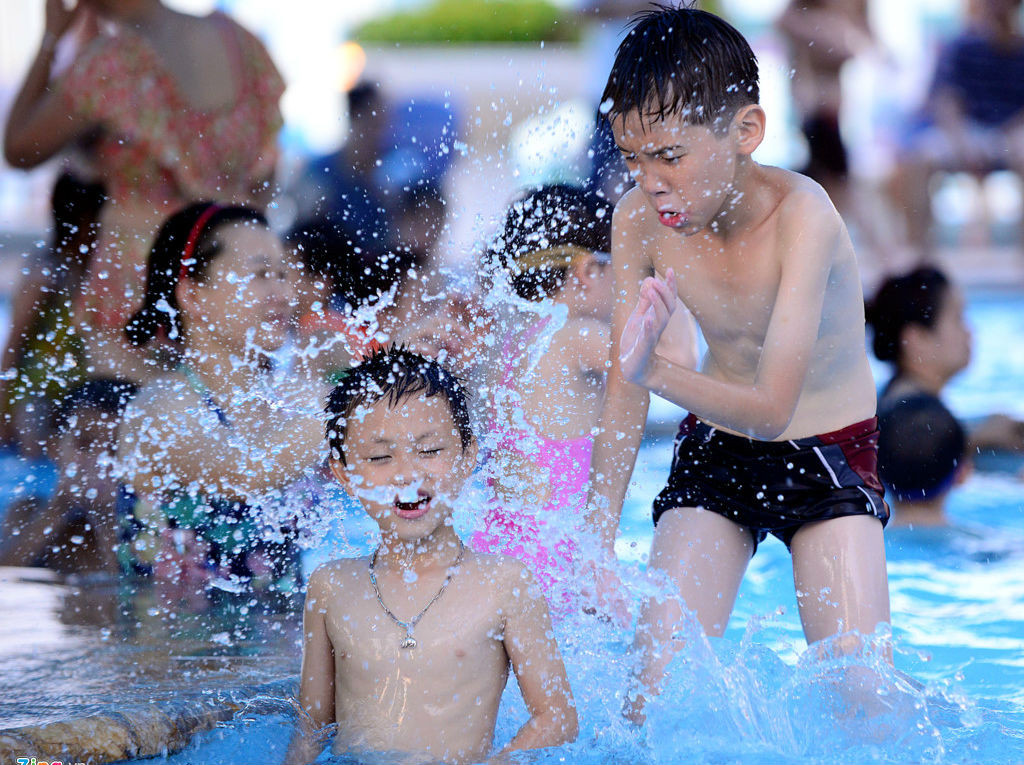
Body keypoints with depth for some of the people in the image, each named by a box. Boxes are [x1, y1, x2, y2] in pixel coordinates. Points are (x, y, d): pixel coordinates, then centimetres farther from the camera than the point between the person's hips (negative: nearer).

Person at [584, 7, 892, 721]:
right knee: (658, 687, -10)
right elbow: (622, 396, -6)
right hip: (714, 449, 3)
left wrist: (658, 372, -53)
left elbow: (773, 409, -35)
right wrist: (600, 547, -5)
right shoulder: (639, 219, -16)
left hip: (829, 451, -3)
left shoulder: (799, 215, -29)